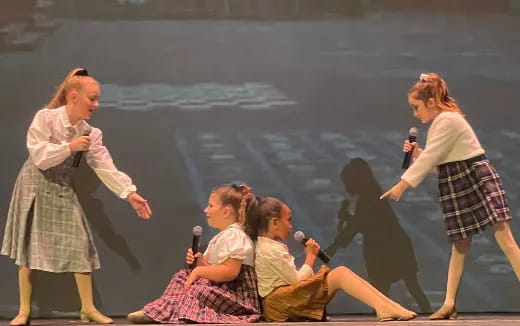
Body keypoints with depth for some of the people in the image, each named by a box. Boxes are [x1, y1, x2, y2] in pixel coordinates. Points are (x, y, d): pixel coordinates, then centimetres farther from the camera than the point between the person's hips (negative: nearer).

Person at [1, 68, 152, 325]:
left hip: (62, 190, 4)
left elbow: (106, 167, -10)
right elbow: (38, 156, -20)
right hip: (34, 186, -4)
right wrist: (69, 148, -22)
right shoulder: (45, 118, -15)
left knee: (80, 246, -2)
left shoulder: (90, 133, -4)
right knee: (29, 247, 0)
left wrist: (130, 193, -19)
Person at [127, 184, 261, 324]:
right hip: (220, 287, 11)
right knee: (182, 276, 7)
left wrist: (199, 271, -18)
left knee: (194, 290, -28)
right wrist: (200, 262, 0)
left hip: (237, 295, -11)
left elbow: (230, 272, -26)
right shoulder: (220, 238, 19)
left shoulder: (234, 235, -15)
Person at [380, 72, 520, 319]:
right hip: (456, 185, 10)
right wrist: (416, 154, 1)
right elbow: (438, 163, 16)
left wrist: (403, 184, -16)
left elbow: (431, 157, -18)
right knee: (460, 244, 9)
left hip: (477, 179, -10)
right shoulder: (439, 124, 16)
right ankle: (449, 304, 8)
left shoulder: (448, 120, -14)